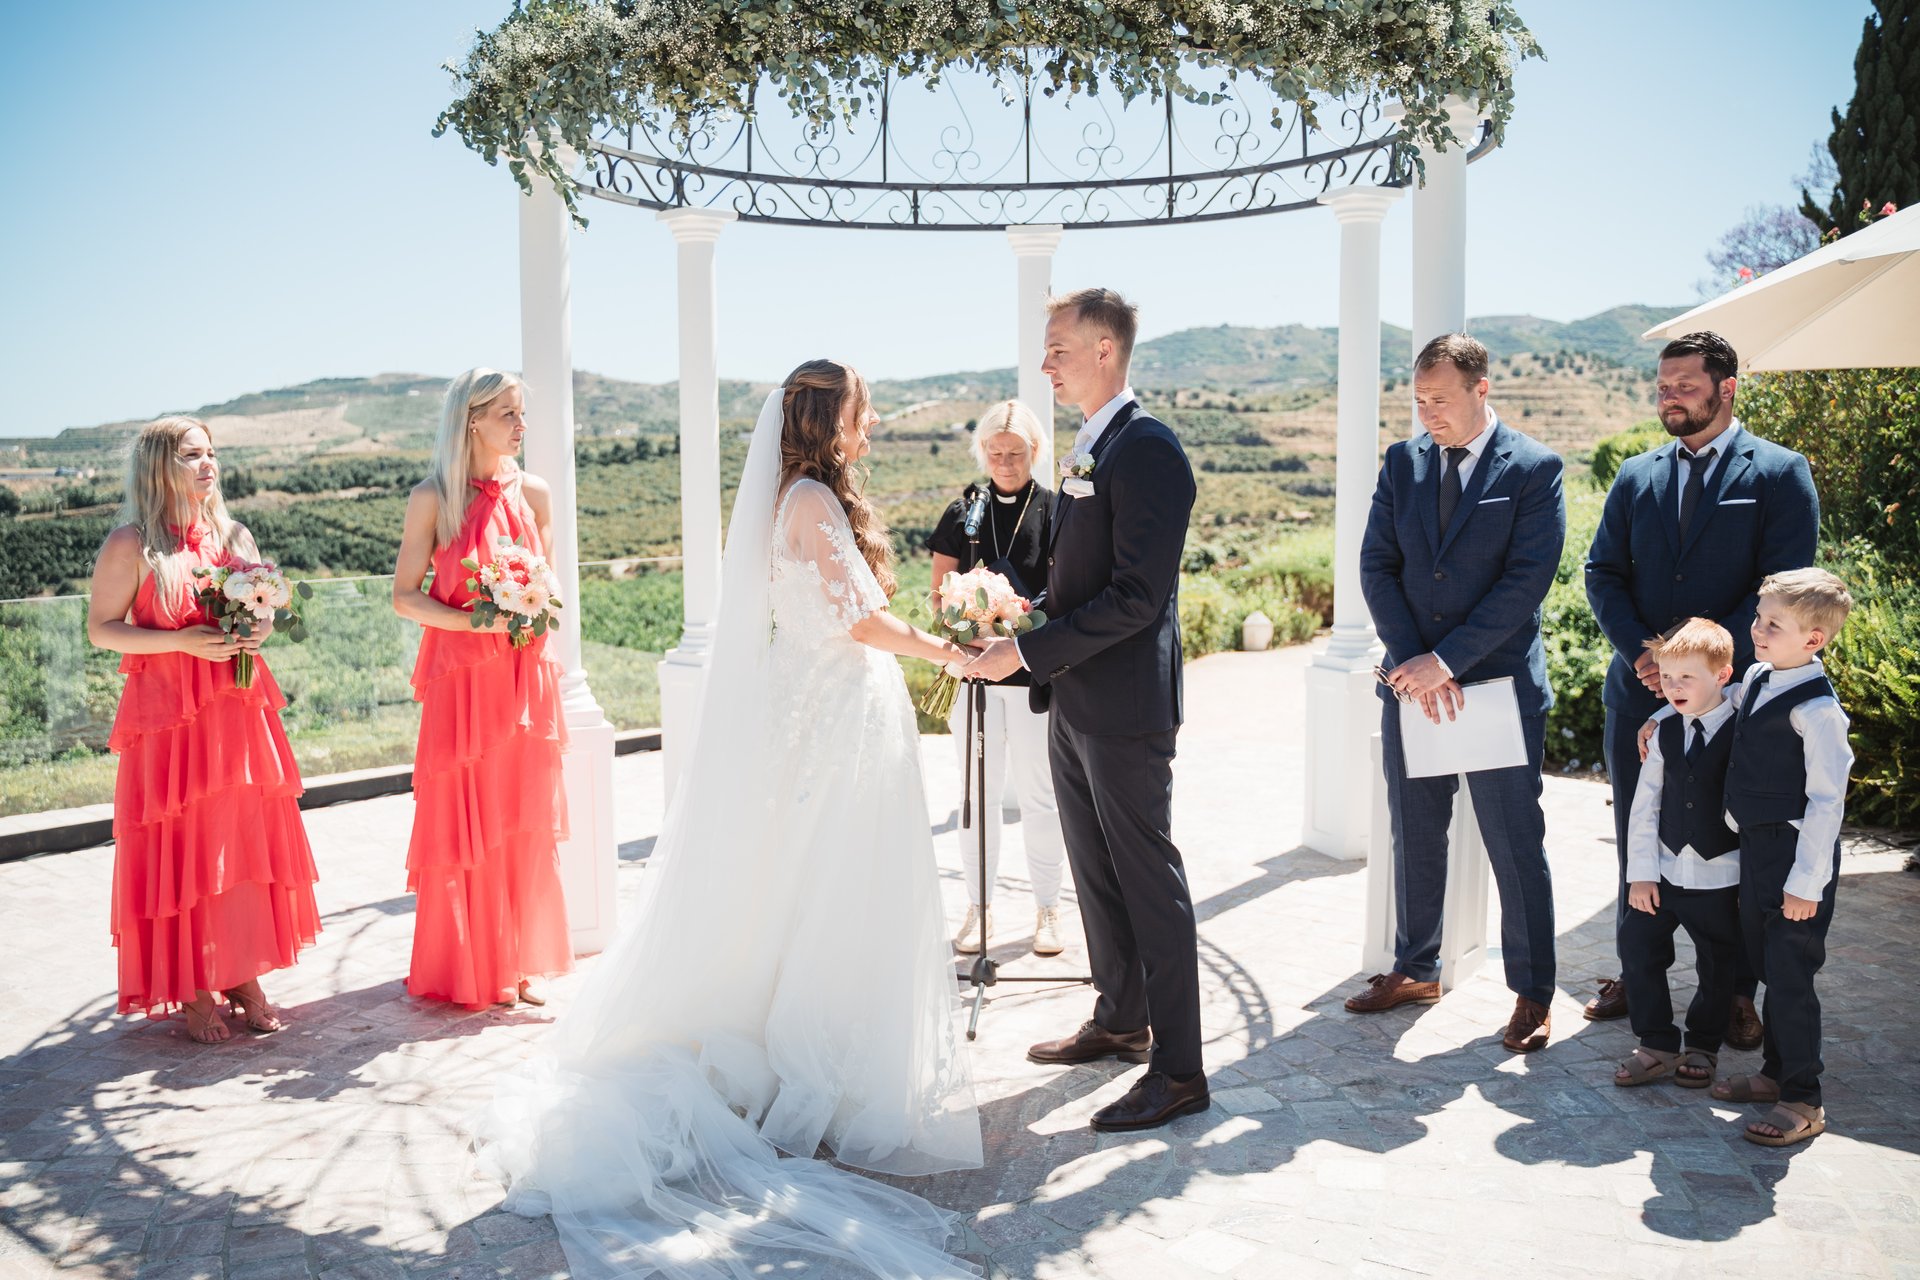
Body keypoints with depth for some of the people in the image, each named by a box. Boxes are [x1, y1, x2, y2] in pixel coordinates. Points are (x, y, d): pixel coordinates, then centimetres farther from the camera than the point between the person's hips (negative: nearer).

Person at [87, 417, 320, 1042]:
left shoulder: (234, 535, 11)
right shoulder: (131, 544, -5)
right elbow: (101, 628, -5)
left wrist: (256, 633, -1)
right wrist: (184, 641, -17)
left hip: (238, 710, 5)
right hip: (169, 715, -5)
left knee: (247, 844, 5)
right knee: (180, 850, -1)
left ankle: (245, 979, 15)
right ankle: (193, 993, 9)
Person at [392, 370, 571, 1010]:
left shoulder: (534, 494, 7)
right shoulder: (433, 498, -4)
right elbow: (404, 596, -4)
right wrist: (475, 621, -17)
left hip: (527, 676, 4)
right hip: (461, 676, -4)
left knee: (527, 821, 7)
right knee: (461, 821, 2)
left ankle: (520, 963, 20)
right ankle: (462, 970, 16)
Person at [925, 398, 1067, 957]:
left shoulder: (1056, 511, 0)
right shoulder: (962, 513, 6)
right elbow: (940, 593, 8)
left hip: (1037, 673, -2)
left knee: (1040, 794, 6)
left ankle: (1047, 909, 20)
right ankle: (979, 906, 21)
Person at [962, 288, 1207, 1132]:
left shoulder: (1146, 449, -17)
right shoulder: (1088, 449, 14)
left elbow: (1137, 596, -23)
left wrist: (1029, 652, -21)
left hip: (1124, 708, -10)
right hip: (1075, 705, 10)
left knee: (1148, 881, -1)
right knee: (1095, 871, 19)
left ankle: (1179, 1069, 10)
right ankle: (1120, 1021, 36)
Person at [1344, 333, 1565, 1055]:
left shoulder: (1533, 468, -6)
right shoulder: (1402, 463, 7)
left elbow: (1527, 580, -13)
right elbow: (1377, 567, 3)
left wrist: (1447, 659, -16)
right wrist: (1412, 662, -9)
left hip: (1499, 684, -4)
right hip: (1412, 680, 5)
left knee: (1515, 845, 3)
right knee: (1414, 835, 13)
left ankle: (1532, 994, 17)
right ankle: (1416, 970, 29)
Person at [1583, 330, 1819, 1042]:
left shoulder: (1779, 474, 0)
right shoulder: (1636, 477, 11)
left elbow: (1784, 586, -8)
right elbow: (1603, 574, 6)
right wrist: (1642, 653, -10)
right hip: (1639, 692, 4)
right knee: (1638, 841, 10)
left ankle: (1736, 992, 18)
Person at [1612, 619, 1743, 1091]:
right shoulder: (1664, 734, 2)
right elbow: (1645, 805, 3)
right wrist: (1641, 872, -2)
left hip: (1720, 878, -4)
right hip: (1663, 873, 4)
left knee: (1717, 966, 10)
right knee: (1637, 945, 1)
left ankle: (1703, 1047, 30)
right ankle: (1657, 1046, 15)